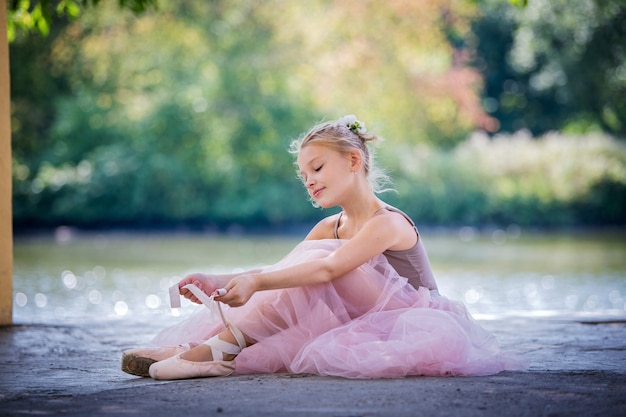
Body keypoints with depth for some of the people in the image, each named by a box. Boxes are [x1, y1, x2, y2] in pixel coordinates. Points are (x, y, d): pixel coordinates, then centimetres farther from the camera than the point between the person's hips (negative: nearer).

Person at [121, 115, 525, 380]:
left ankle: (223, 350, -32)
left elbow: (329, 269, -31)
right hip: (365, 323, 7)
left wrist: (256, 282, -43)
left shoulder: (388, 223, -15)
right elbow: (279, 271, -2)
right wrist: (219, 282, -19)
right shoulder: (330, 229, 12)